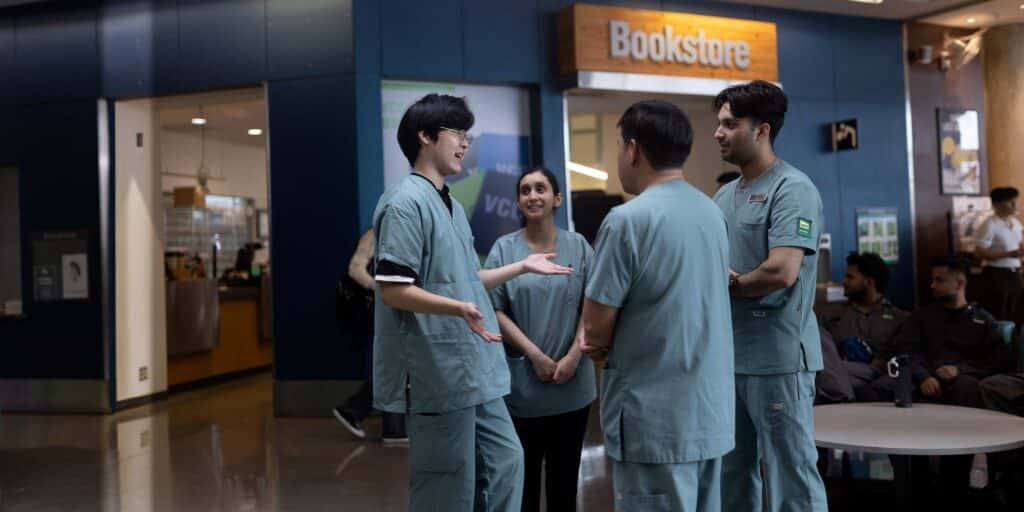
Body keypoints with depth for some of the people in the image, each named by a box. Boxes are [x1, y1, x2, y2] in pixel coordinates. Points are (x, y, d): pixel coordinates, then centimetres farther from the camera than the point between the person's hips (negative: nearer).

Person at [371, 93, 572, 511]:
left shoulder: (452, 206, 16)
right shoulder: (406, 203, -14)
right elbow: (392, 289, -20)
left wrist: (522, 266, 20)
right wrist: (459, 309, -32)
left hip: (473, 370, 10)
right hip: (437, 374, -10)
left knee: (506, 462, 16)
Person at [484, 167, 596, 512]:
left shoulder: (578, 246, 3)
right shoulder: (504, 249, -2)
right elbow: (495, 311, -5)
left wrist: (574, 356, -10)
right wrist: (535, 355, -13)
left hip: (572, 383, 2)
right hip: (522, 382, -2)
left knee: (565, 472, 14)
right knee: (524, 471, 9)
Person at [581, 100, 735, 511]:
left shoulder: (628, 219, -17)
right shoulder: (713, 212, 8)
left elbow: (596, 325, -14)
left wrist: (602, 344, 8)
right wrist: (609, 339, 9)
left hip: (656, 417, -7)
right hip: (711, 410, 8)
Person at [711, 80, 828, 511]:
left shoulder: (792, 189, -11)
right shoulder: (724, 195, 13)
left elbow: (782, 272, -22)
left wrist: (727, 286, -6)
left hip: (777, 358, -8)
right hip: (728, 357, 8)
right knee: (732, 476, 18)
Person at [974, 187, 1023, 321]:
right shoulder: (989, 225, -16)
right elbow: (980, 252, -20)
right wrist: (1009, 254, -25)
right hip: (996, 274, -8)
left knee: (1010, 316, 13)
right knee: (996, 318, -4)